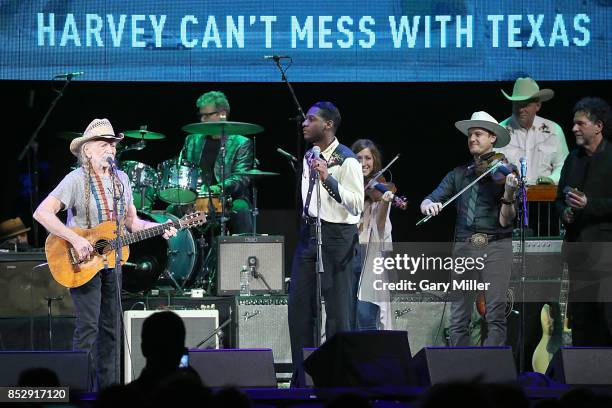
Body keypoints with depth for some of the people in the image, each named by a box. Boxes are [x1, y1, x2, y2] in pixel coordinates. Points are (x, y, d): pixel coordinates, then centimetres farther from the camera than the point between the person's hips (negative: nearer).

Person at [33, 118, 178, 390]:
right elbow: (42, 213, -21)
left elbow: (132, 221, 18)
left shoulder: (121, 179, 9)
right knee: (88, 327, -11)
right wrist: (75, 240, -27)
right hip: (82, 264, -7)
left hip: (111, 260, 7)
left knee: (111, 328, 10)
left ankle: (108, 389, 17)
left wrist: (160, 229, 0)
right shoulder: (77, 180, -13)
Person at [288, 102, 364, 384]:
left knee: (337, 310, -3)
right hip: (309, 232, 8)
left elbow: (357, 205, -19)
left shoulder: (346, 161, -12)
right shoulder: (309, 157, 13)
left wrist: (328, 178, -25)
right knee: (299, 305, 6)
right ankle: (302, 377, 14)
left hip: (336, 236, -8)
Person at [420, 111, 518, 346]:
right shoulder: (458, 175, 14)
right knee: (459, 317, 0)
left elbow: (505, 220, -4)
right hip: (464, 247, 4)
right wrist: (429, 205, -15)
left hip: (496, 246, -3)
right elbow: (426, 203, 9)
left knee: (495, 314, -11)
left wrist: (508, 196, -22)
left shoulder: (503, 172, 3)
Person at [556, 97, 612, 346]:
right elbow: (560, 198, 24)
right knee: (580, 314, 8)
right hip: (578, 247, 7)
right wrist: (564, 212, 3)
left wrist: (589, 204, -19)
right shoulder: (573, 159, 16)